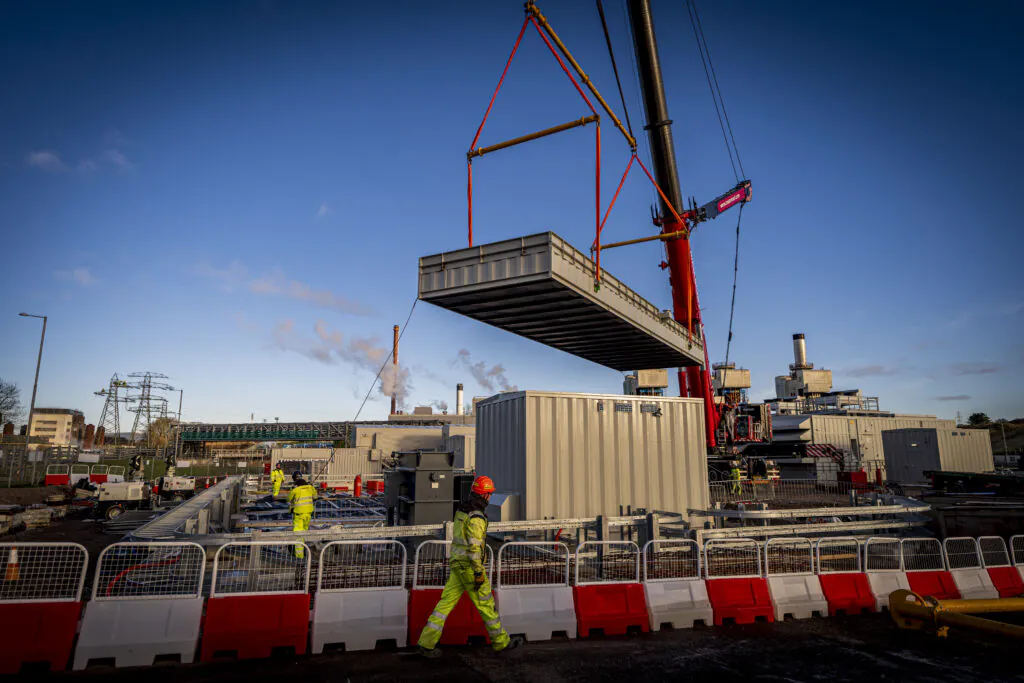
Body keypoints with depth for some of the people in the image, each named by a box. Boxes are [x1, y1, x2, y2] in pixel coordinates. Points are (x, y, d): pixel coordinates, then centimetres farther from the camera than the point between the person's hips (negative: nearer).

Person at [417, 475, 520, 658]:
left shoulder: (462, 510, 10)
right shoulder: (476, 516, -21)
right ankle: (501, 642, 20)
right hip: (470, 567, -9)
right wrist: (479, 573, -20)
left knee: (446, 603, 9)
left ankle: (427, 643, 10)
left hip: (458, 564, 9)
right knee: (486, 604, 6)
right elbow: (474, 546, -24)